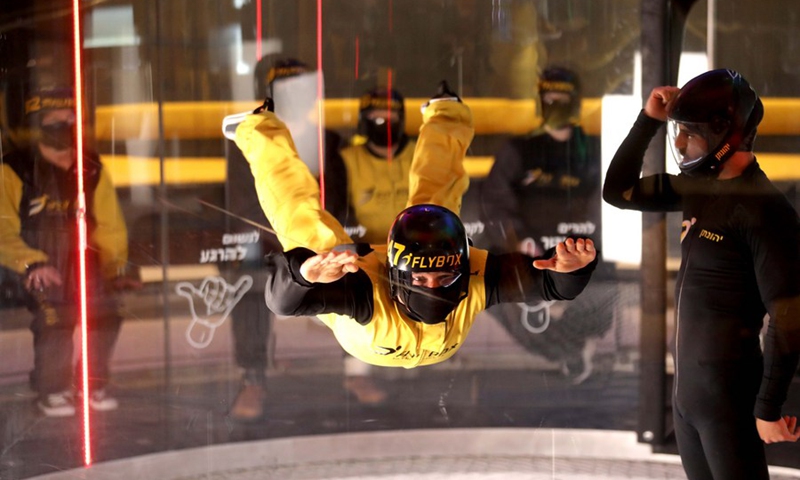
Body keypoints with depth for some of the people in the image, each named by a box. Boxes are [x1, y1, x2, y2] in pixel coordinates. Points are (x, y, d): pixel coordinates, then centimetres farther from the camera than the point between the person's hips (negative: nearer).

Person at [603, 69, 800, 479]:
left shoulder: (763, 210, -18)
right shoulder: (698, 188, 7)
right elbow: (618, 191, 16)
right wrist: (648, 120, 4)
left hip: (728, 390, -9)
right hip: (686, 384, 9)